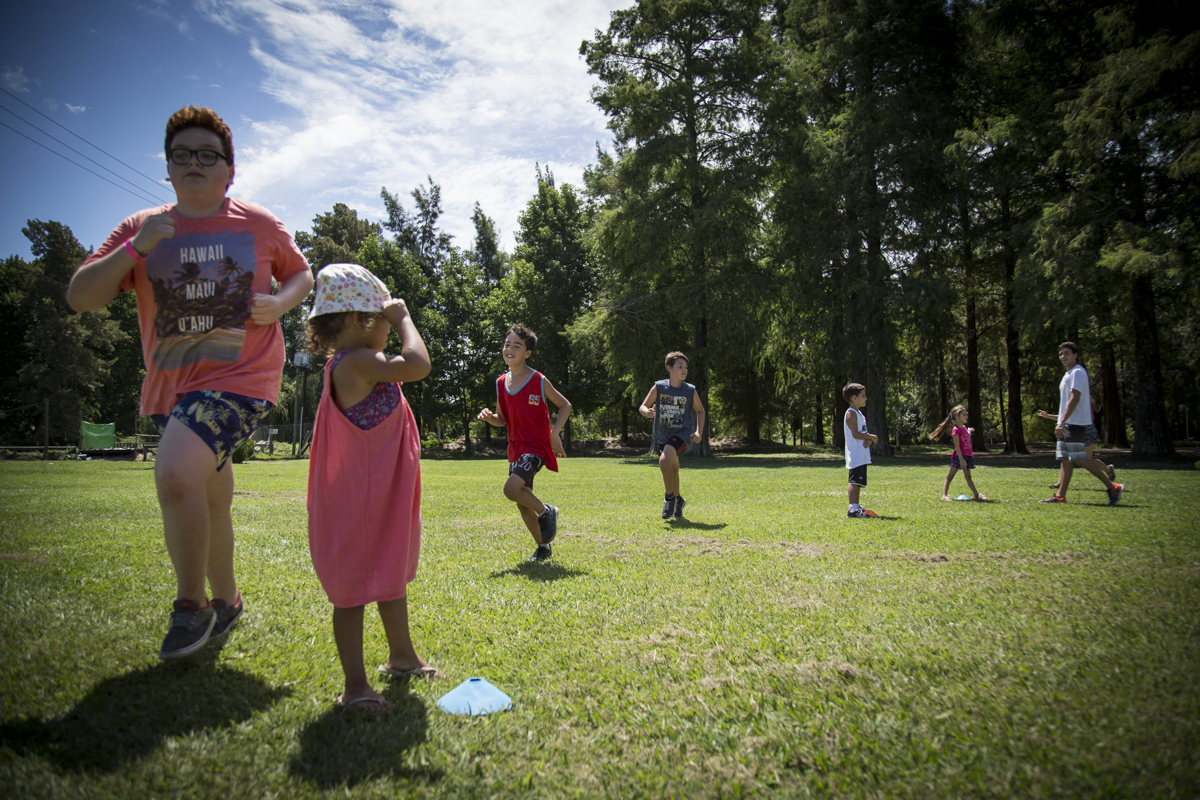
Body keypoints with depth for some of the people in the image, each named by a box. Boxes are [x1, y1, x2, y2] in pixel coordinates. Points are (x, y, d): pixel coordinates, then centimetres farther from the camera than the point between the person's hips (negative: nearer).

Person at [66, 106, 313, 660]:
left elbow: (301, 274, 16)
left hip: (240, 376, -5)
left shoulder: (259, 224, 2)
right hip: (172, 386, 5)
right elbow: (79, 297, 0)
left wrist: (279, 303, -6)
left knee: (176, 474, -27)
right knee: (208, 502, 18)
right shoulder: (142, 228, 6)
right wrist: (135, 249, -14)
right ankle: (225, 600, 41)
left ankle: (192, 605, -6)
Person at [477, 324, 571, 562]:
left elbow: (565, 405, 1)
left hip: (536, 446, -6)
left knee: (511, 489, -25)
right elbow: (502, 420, 14)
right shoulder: (501, 383, 6)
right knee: (523, 503, 9)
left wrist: (554, 434, -10)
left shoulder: (539, 381, -9)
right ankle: (543, 547, 28)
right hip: (515, 448, 6)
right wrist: (489, 416, -8)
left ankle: (546, 511, 2)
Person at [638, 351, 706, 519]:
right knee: (672, 469, 16)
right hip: (662, 436, 3)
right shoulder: (659, 387, -6)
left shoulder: (690, 390, -6)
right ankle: (678, 500, 41)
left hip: (681, 433, -3)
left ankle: (669, 498, -8)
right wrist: (647, 412, -27)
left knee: (664, 460, -27)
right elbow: (642, 407, -3)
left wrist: (698, 432, -4)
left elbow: (700, 411, 9)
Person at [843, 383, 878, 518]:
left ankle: (856, 507, 21)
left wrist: (869, 440, -1)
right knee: (854, 482, -13)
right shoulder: (851, 413, -12)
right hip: (856, 455, -10)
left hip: (862, 455, 10)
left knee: (858, 482, 14)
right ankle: (852, 509, -16)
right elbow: (856, 434, -20)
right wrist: (871, 437, -10)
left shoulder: (859, 413, 20)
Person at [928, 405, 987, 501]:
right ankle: (944, 495, -12)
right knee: (950, 477, -8)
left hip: (968, 456, 8)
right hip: (959, 456, -8)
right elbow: (957, 446, -18)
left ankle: (976, 495, 23)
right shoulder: (956, 430, -13)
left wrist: (969, 432, 33)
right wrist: (961, 459, -23)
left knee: (968, 477, 17)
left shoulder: (964, 427, 14)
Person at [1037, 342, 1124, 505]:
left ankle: (1113, 487, 0)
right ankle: (1060, 495, 2)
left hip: (1076, 424, -10)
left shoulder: (1078, 372, -9)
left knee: (1081, 459, -10)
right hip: (1067, 425, 10)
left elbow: (1075, 399, -19)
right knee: (1065, 459, 4)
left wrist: (1062, 422, -25)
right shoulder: (1069, 374, 20)